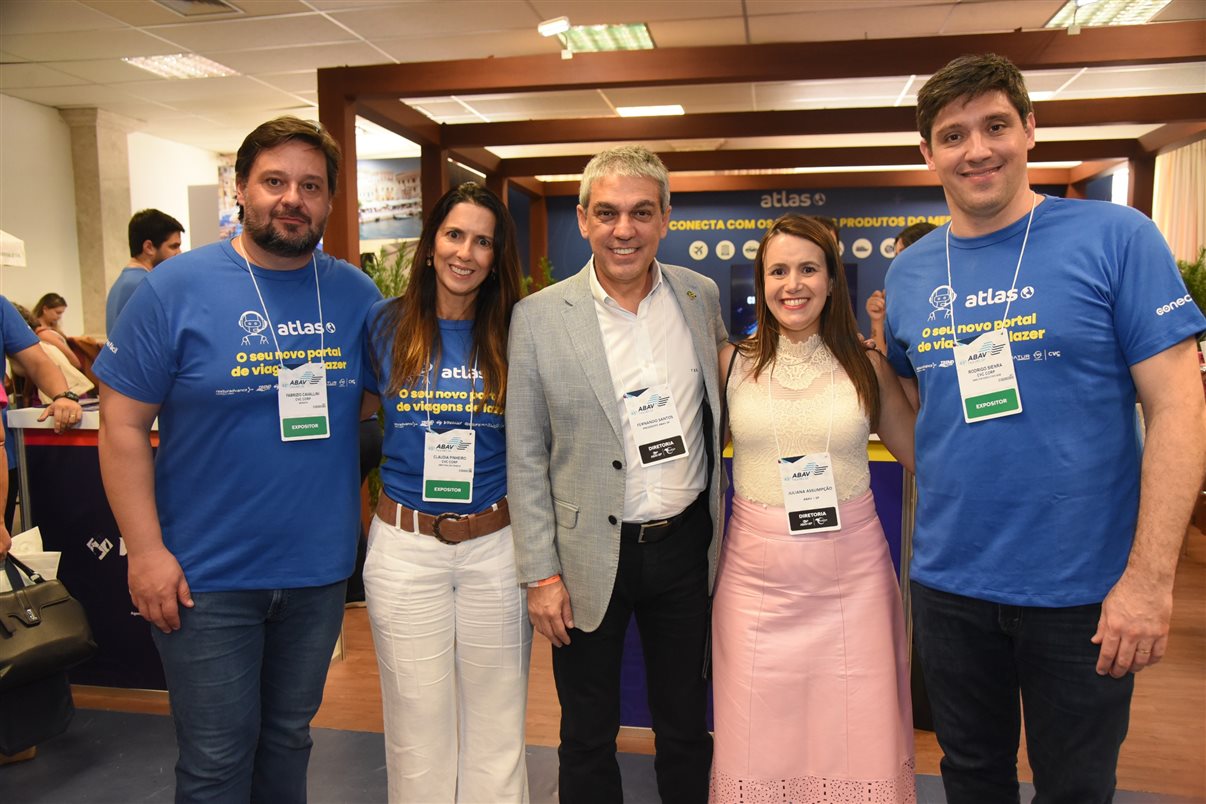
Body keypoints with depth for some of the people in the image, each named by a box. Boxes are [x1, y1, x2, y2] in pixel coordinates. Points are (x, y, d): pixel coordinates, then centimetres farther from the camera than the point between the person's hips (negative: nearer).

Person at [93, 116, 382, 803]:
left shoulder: (356, 294, 1)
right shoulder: (177, 288, -9)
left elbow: (378, 409, 10)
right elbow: (123, 424, -8)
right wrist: (146, 550, -12)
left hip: (320, 569, 3)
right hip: (205, 578, -3)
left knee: (289, 738, 21)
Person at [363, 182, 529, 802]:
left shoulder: (514, 336, -1)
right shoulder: (386, 324, 0)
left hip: (495, 544, 0)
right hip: (404, 546, 0)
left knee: (496, 722, 14)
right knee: (417, 726, 14)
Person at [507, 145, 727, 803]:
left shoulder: (700, 296, 0)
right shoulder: (539, 317, -9)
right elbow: (524, 458, -6)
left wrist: (719, 523, 11)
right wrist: (541, 574, -7)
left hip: (686, 545, 3)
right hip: (591, 557, -2)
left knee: (686, 725, 19)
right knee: (588, 737, 15)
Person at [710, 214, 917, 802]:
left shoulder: (867, 368, 3)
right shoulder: (732, 363, 2)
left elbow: (925, 456, 7)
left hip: (851, 573, 0)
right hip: (756, 573, 0)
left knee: (854, 734, 8)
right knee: (760, 739, 10)